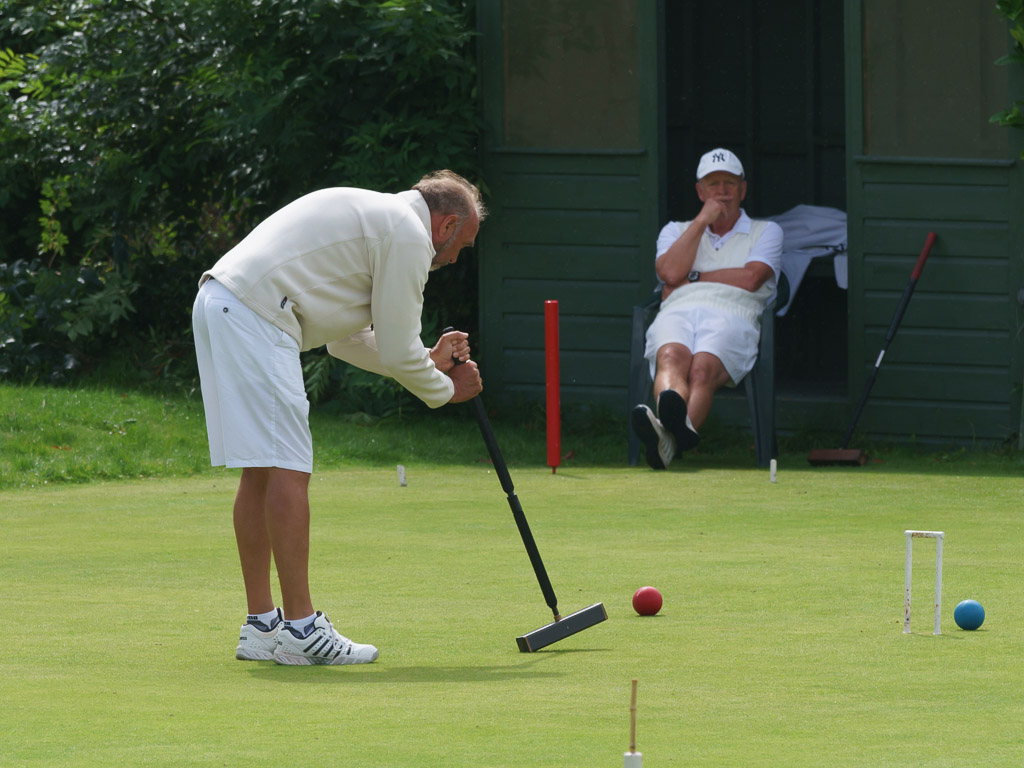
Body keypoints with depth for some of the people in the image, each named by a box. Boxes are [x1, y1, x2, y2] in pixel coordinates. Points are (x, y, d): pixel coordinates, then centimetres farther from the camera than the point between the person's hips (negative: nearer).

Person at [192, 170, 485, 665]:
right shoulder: (410, 237, -2)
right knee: (286, 470, -10)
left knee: (262, 471, 13)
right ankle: (301, 629, -11)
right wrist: (445, 390, 17)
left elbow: (347, 340, 32)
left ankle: (261, 625, 15)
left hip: (219, 306, 11)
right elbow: (398, 352, -1)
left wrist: (429, 361, 31)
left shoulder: (374, 216, 28)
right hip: (256, 316, -11)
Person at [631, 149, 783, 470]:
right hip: (677, 313, 2)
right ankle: (672, 419, -70)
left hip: (731, 315, -2)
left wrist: (693, 278, 9)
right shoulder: (676, 230, 32)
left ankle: (669, 438, -70)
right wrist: (702, 221, 10)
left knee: (703, 367, -38)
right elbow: (671, 272, 8)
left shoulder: (766, 232, 25)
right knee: (672, 356, -37)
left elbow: (750, 278, 5)